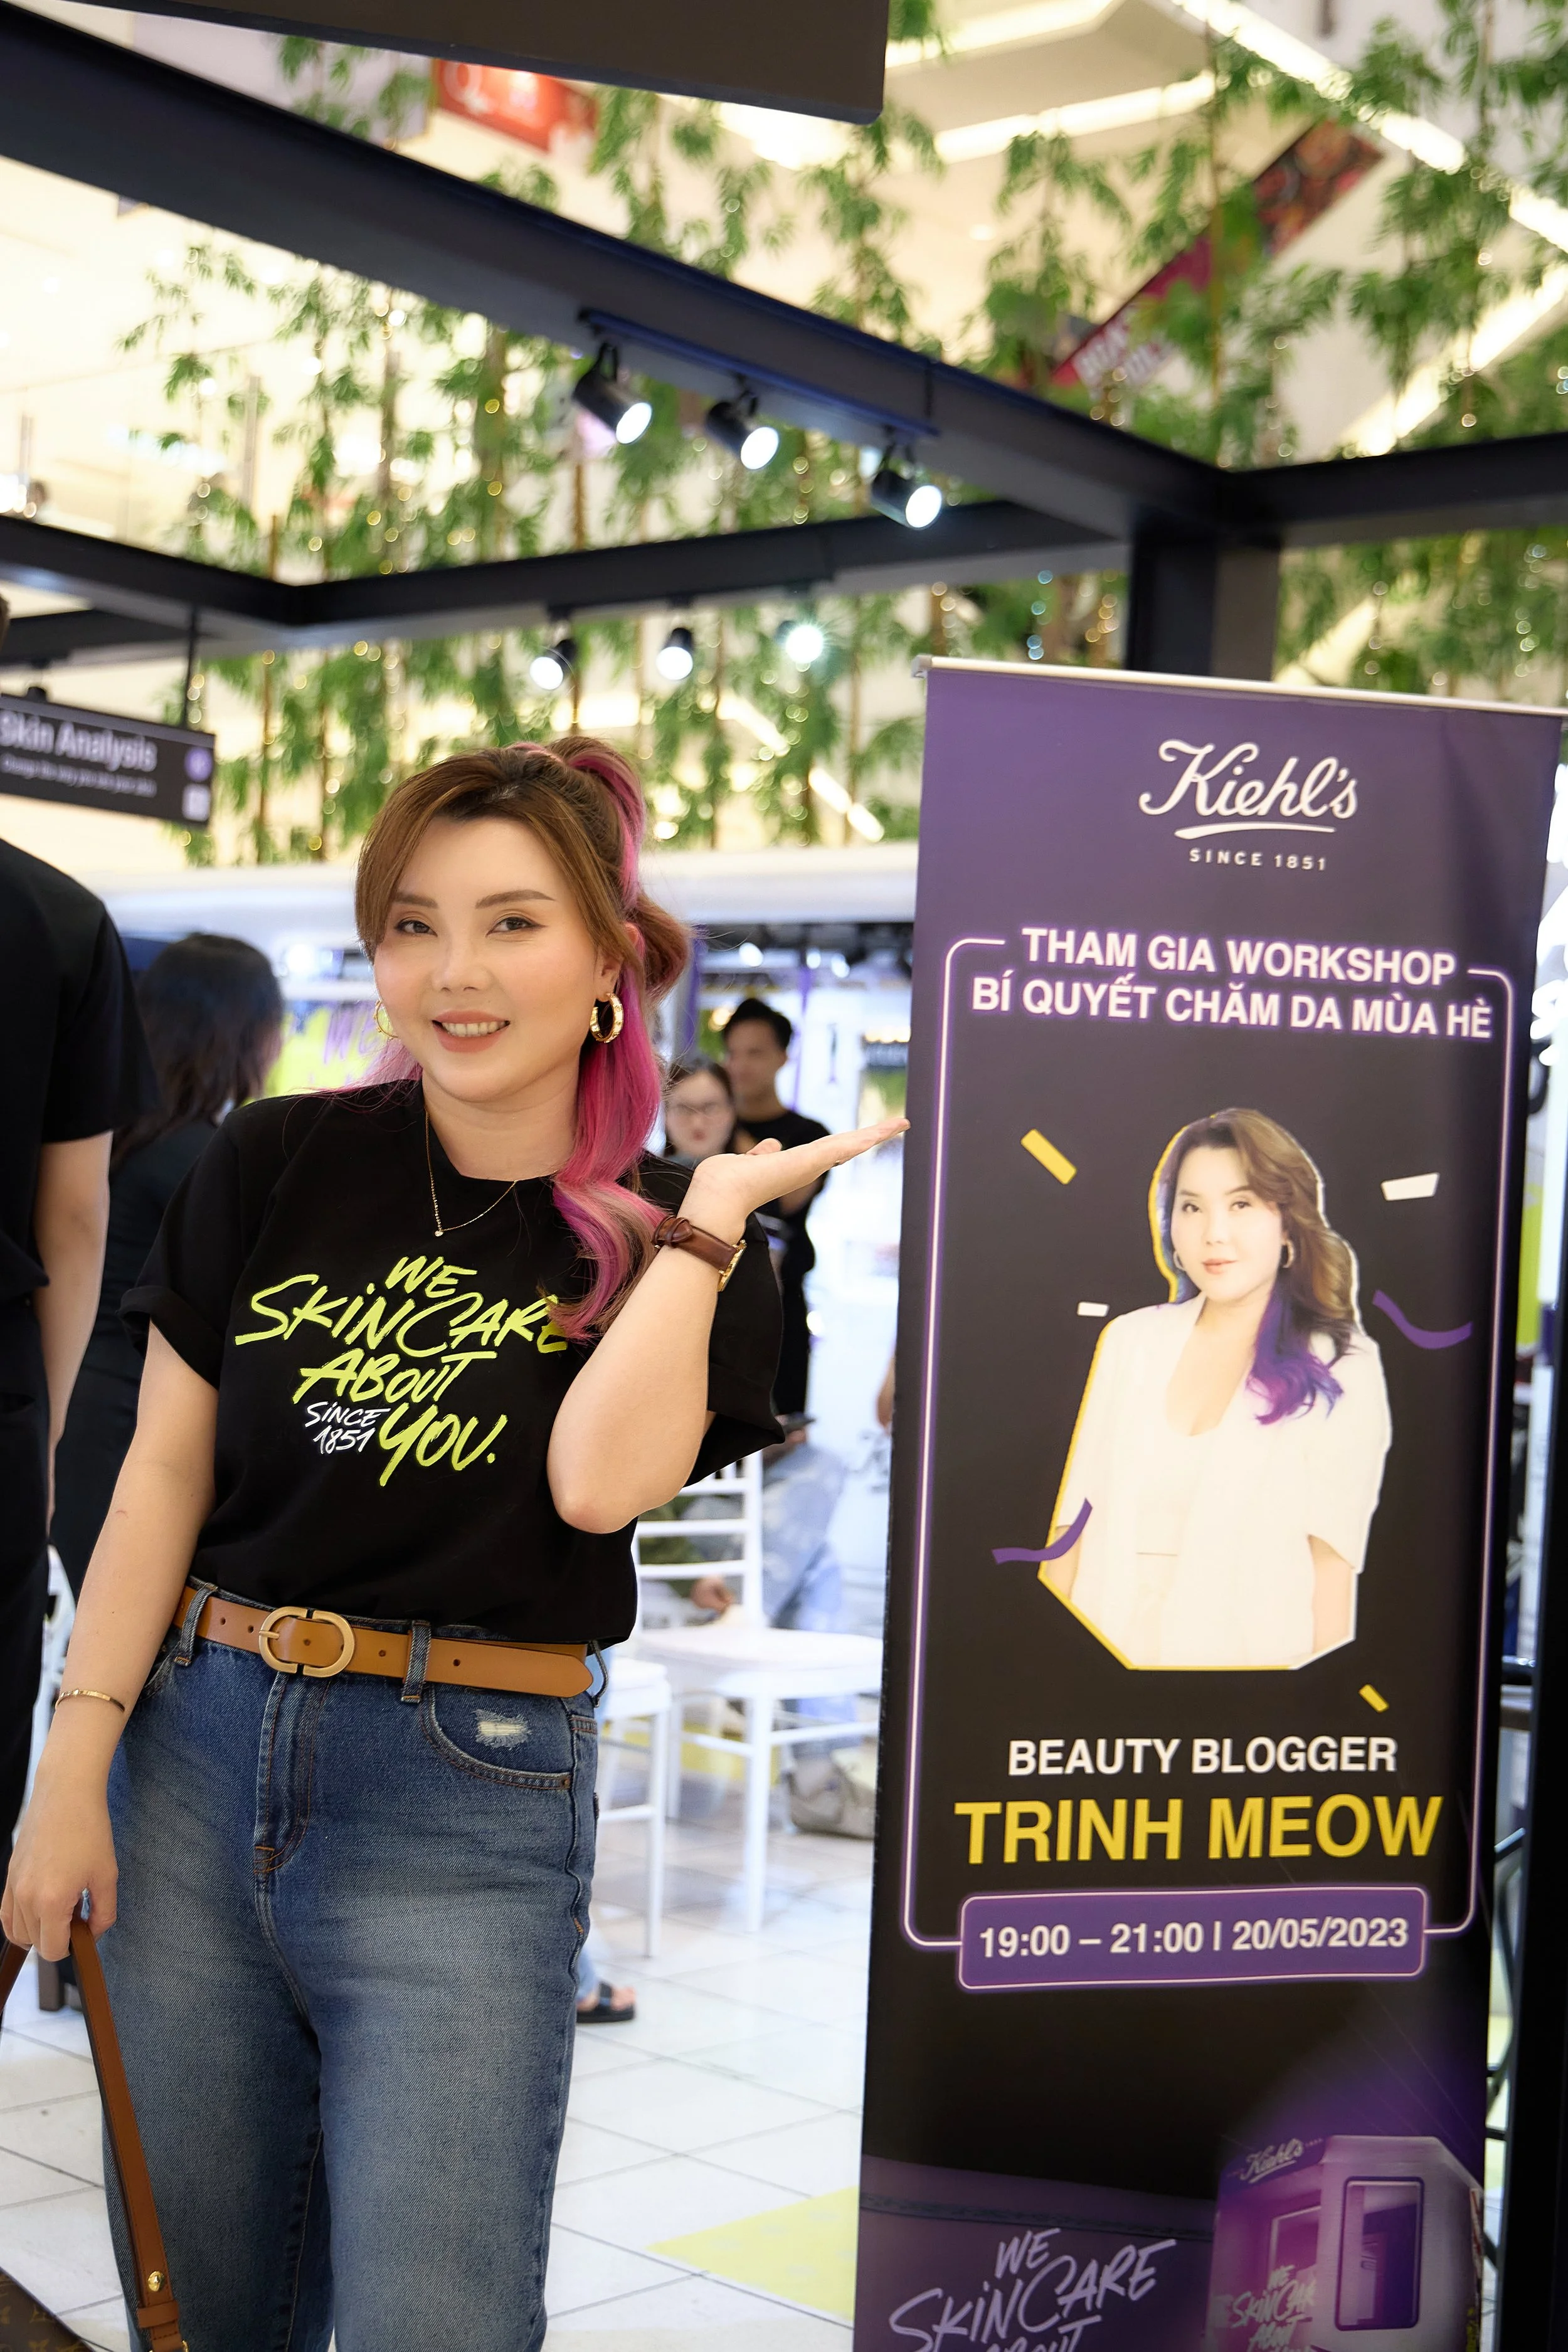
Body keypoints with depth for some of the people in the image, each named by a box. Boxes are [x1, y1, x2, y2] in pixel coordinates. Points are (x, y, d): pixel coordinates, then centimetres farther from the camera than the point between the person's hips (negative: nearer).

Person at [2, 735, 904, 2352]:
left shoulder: (673, 1247, 1)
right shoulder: (276, 1164, 4)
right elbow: (166, 1466, 5)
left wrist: (710, 1213, -13)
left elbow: (598, 1480, -18)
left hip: (466, 1805, -2)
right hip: (199, 1749, 3)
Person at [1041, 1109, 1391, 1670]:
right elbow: (1073, 1519, 7)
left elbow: (1332, 1559, -8)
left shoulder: (1339, 1370, -3)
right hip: (1105, 1648, 3)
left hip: (1248, 1653, -3)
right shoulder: (1130, 1341, 9)